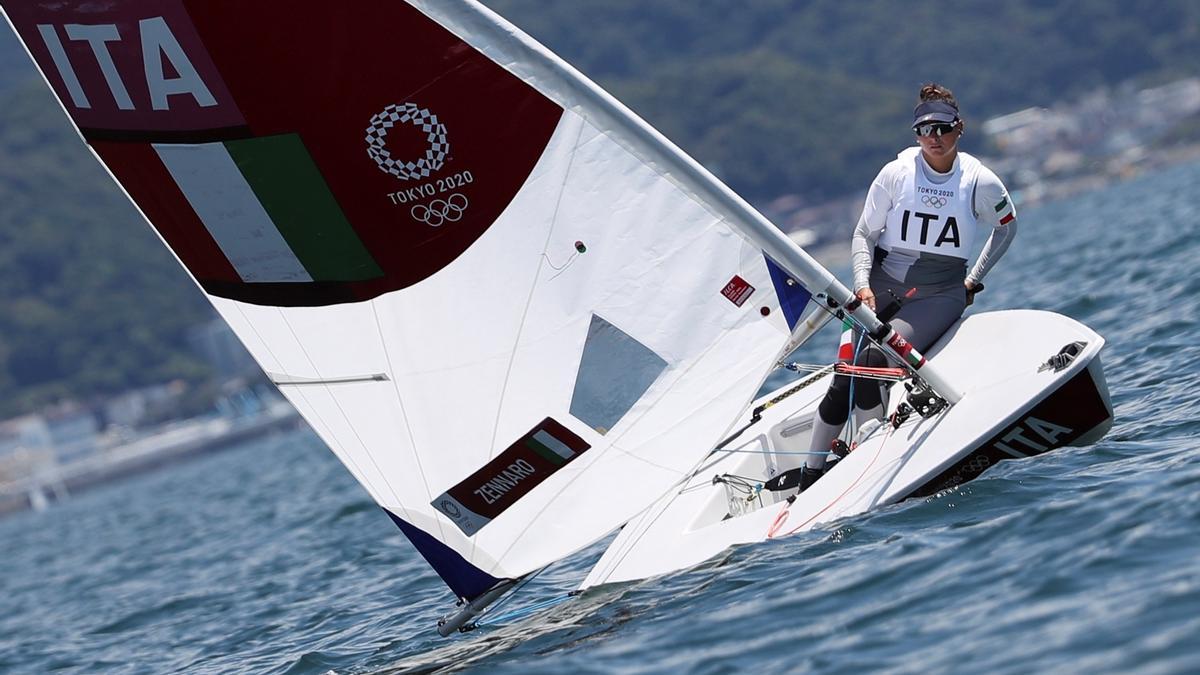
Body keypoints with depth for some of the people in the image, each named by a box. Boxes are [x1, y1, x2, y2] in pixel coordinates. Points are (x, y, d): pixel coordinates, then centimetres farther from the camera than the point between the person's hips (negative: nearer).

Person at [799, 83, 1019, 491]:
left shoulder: (980, 182, -5)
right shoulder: (896, 173, -4)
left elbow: (1006, 226, 15)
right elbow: (864, 233, 4)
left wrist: (974, 279, 12)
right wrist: (862, 284, -11)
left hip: (940, 294, -1)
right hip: (883, 285, 1)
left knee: (871, 362, -28)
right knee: (845, 377, -16)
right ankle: (810, 475, -8)